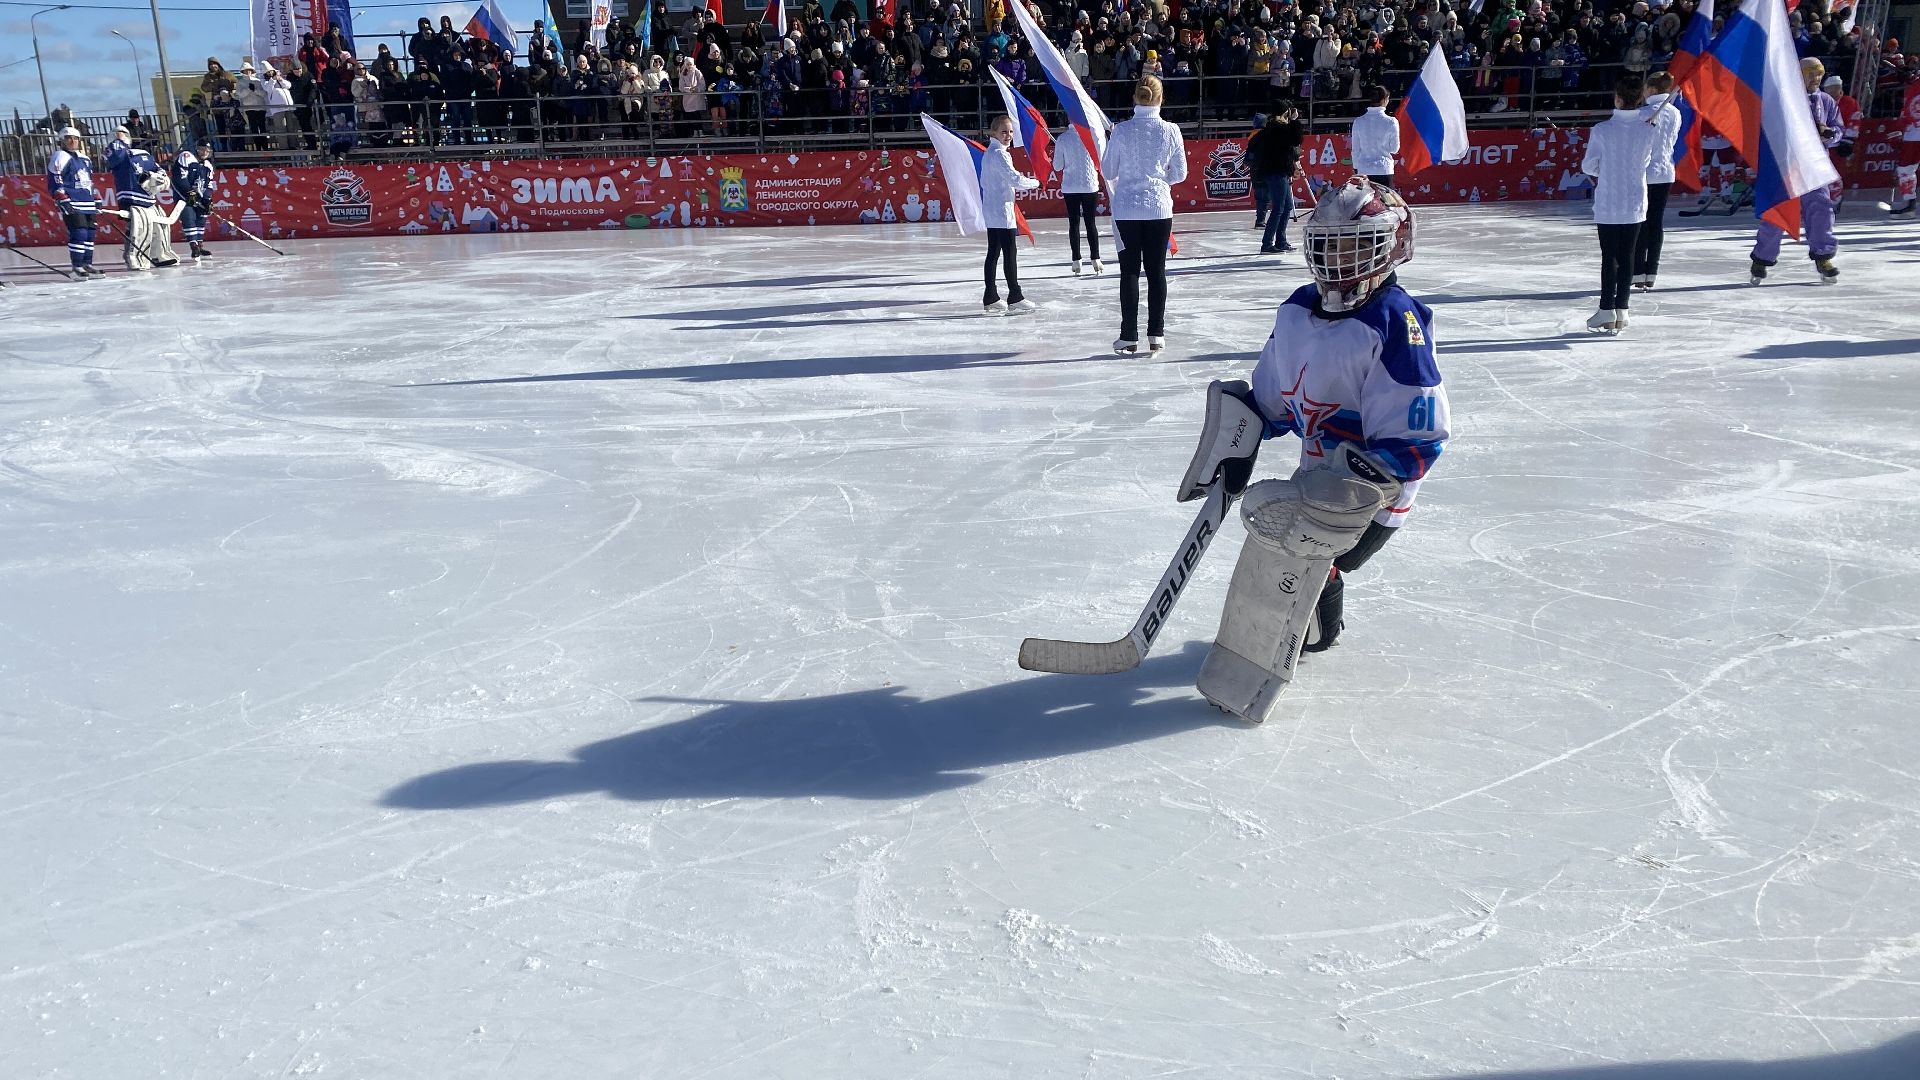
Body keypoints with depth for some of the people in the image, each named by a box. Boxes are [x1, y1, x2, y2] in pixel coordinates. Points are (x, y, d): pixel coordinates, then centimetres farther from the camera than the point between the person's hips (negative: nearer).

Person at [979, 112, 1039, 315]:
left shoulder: (989, 152, 15)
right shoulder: (999, 153, -15)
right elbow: (1014, 179, -22)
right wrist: (1034, 183, -5)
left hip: (991, 210, 10)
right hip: (1002, 210, -10)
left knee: (993, 253, 10)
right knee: (1010, 254, -5)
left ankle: (991, 299, 12)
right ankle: (1015, 298, -3)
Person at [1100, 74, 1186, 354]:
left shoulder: (1121, 130, -7)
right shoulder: (1170, 131, -5)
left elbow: (1108, 171, 0)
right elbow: (1179, 173, 2)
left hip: (1127, 208, -1)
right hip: (1159, 207, 1)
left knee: (1130, 271, 4)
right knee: (1156, 270, 8)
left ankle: (1129, 336, 4)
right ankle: (1156, 334, 10)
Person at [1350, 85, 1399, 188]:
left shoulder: (1358, 121, 0)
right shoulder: (1391, 122, -8)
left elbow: (1355, 150, 6)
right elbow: (1394, 149, -1)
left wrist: (1356, 168, 15)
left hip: (1363, 170, 3)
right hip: (1384, 169, -3)